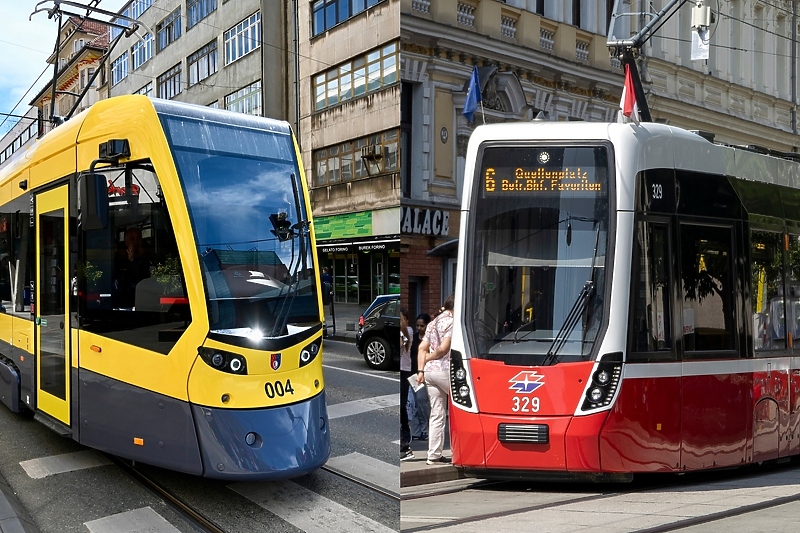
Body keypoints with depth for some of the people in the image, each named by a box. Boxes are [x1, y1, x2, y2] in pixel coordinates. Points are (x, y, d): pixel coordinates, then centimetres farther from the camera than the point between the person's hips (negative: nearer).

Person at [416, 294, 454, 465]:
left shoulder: (433, 323, 20)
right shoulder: (451, 321, -5)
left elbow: (422, 348, 15)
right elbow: (443, 348, -14)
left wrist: (421, 370, 11)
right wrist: (430, 357, -1)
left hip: (429, 371, 8)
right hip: (445, 370, -8)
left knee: (437, 414, 7)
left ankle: (434, 455, 7)